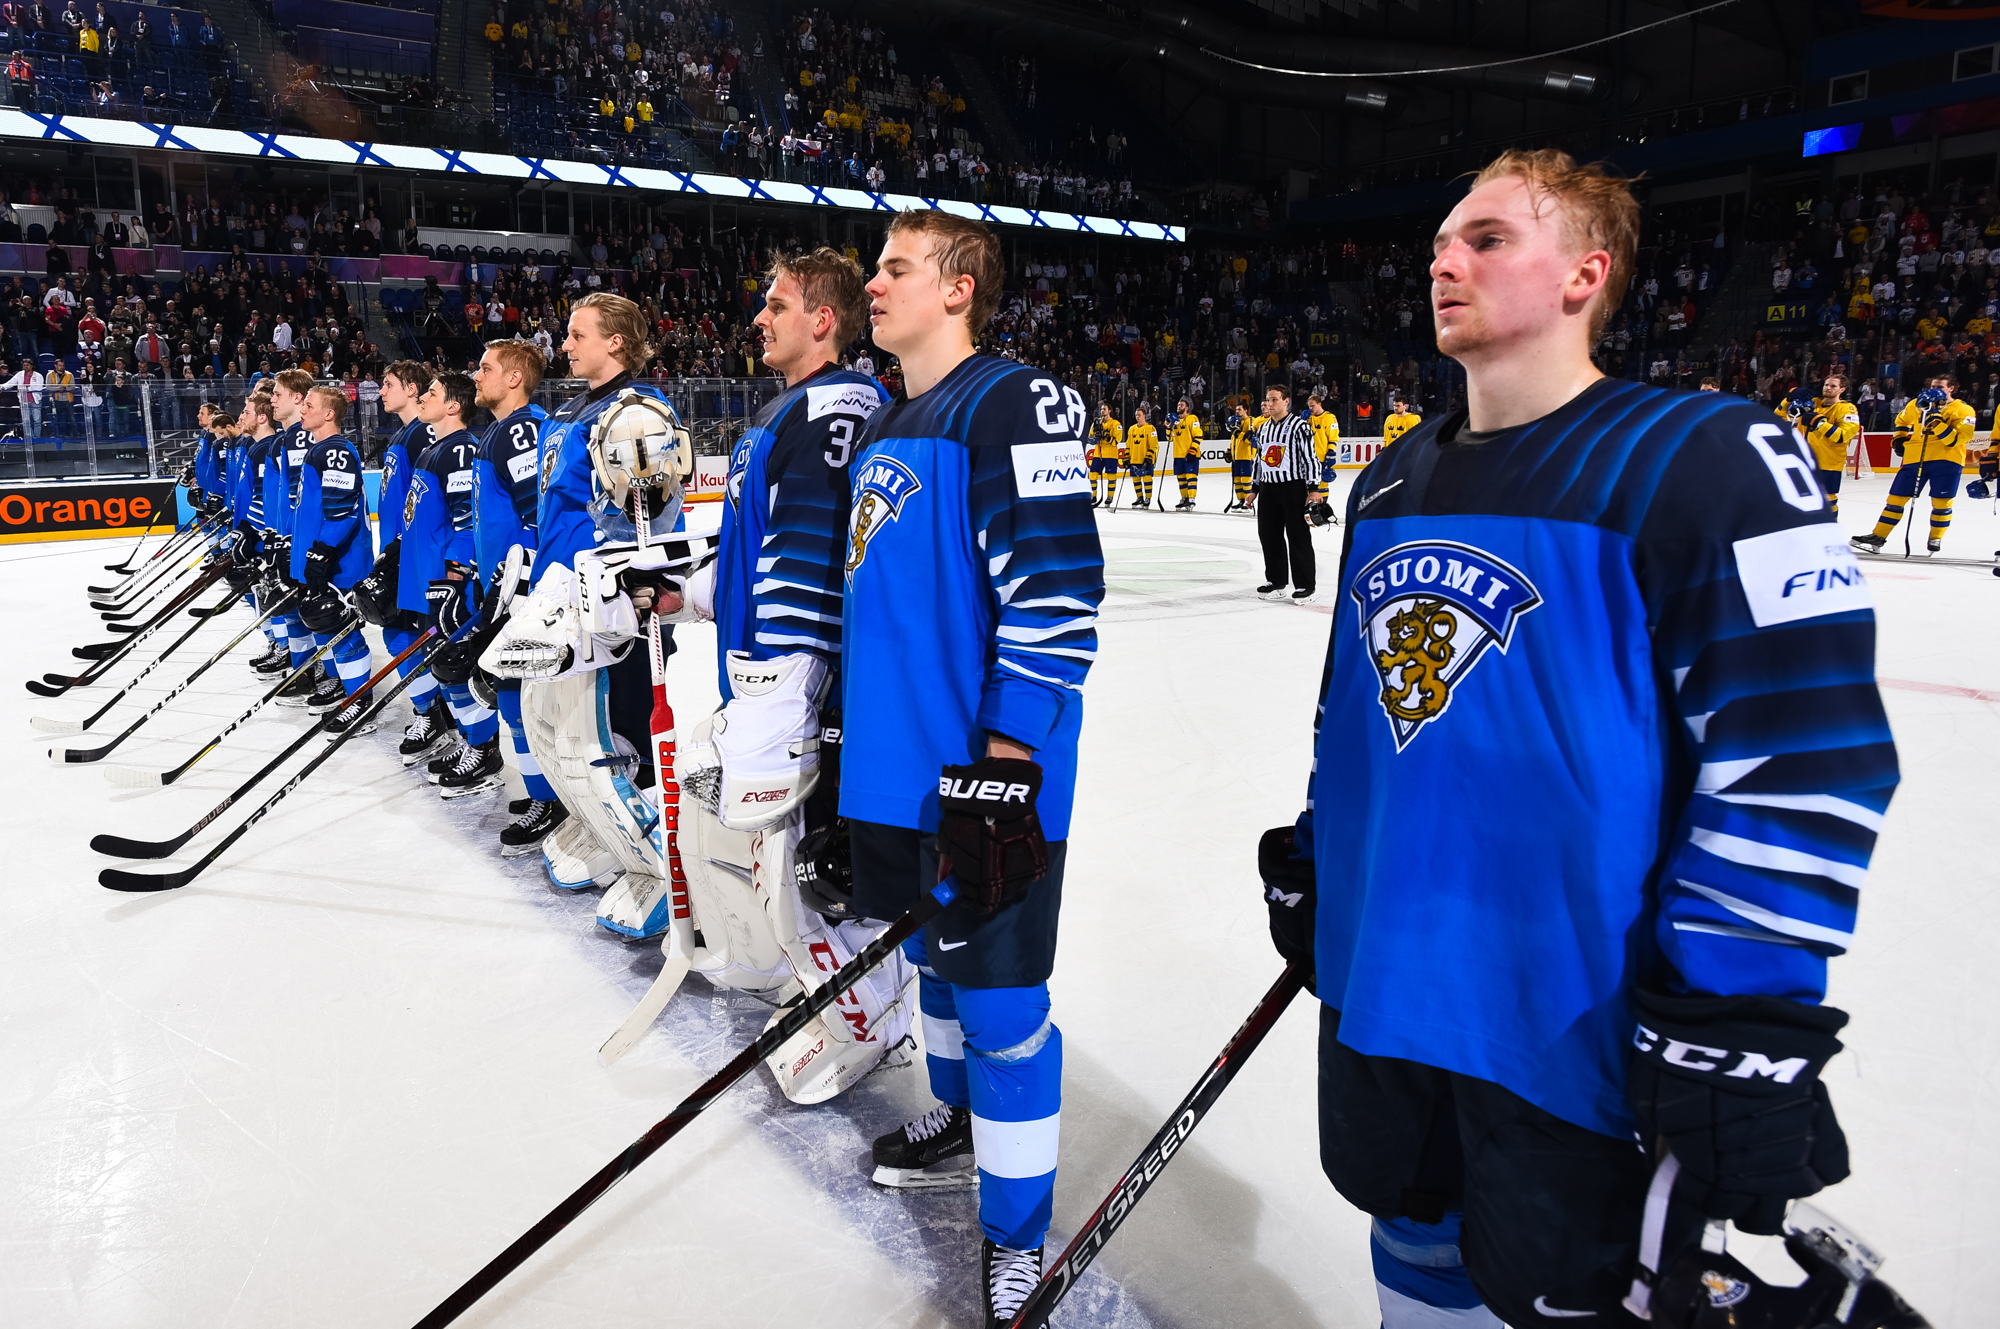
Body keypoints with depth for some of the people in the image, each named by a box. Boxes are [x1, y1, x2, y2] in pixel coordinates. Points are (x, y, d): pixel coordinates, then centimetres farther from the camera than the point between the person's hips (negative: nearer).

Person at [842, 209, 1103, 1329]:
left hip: (987, 780, -9)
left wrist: (1004, 770, -24)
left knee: (999, 1000, 0)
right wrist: (856, 742, 23)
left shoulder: (1014, 405, -13)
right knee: (935, 956, 22)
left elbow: (1055, 597, -21)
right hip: (900, 768, 9)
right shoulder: (885, 428, 15)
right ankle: (961, 1120, 45)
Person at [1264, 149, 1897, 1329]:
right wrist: (1309, 863, 18)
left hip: (1574, 1028, -6)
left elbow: (1804, 759, -17)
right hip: (1380, 990, 7)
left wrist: (1740, 1030, -19)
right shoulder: (1395, 481, 9)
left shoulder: (1707, 463, -13)